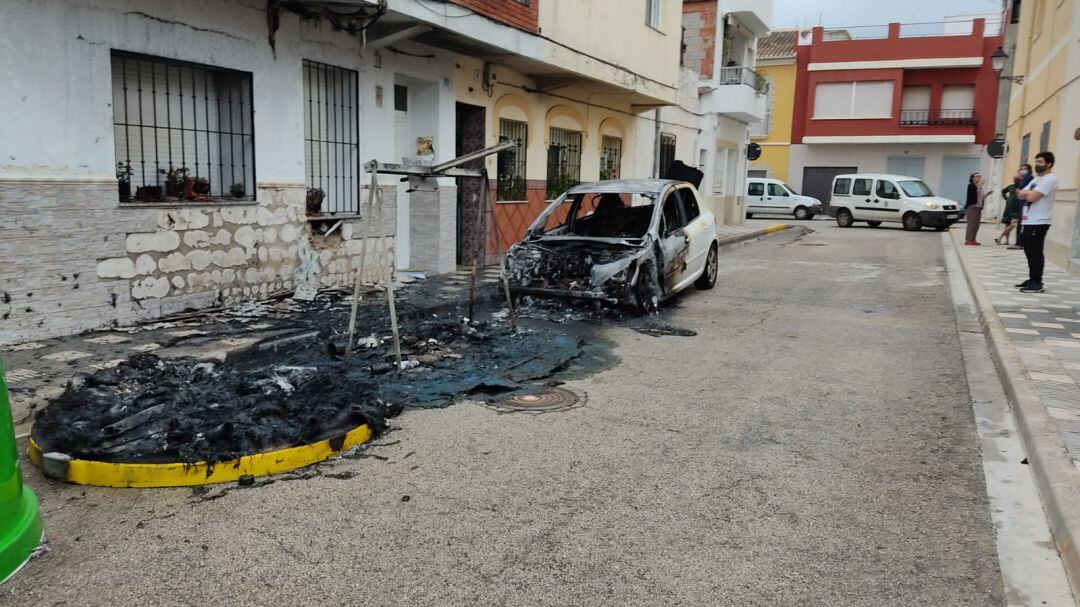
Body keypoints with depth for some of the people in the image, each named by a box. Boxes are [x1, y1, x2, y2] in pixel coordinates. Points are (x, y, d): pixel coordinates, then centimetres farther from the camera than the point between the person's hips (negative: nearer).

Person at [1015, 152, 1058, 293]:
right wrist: (1028, 193, -6)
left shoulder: (1050, 179, -12)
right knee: (1029, 252, 13)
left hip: (1039, 222, -10)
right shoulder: (1036, 179, 19)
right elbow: (1020, 195, 15)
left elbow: (1031, 197, -21)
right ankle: (1032, 280, 20)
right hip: (1029, 221, 10)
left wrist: (1026, 192, 0)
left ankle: (1037, 283, -4)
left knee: (1035, 253, -7)